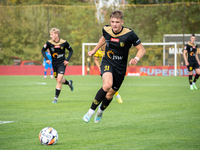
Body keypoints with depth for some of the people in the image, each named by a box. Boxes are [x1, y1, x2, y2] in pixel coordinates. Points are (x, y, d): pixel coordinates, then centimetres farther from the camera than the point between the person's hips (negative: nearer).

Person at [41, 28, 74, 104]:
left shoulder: (64, 42, -10)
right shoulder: (49, 43, -8)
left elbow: (71, 50, 5)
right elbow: (43, 50, 0)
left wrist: (67, 60, -6)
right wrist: (47, 59, -16)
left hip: (62, 63, -3)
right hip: (54, 64, 3)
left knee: (59, 80, -14)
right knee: (58, 80, 11)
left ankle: (56, 98, -7)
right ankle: (69, 82, 44)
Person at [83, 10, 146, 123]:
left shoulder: (129, 34, -18)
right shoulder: (106, 29, -7)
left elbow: (142, 49, -10)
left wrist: (136, 59, -29)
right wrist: (94, 50, 26)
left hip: (120, 67, 0)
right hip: (107, 63, 0)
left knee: (110, 94, 9)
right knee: (107, 85, -30)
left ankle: (101, 110, 44)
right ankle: (91, 111, -18)